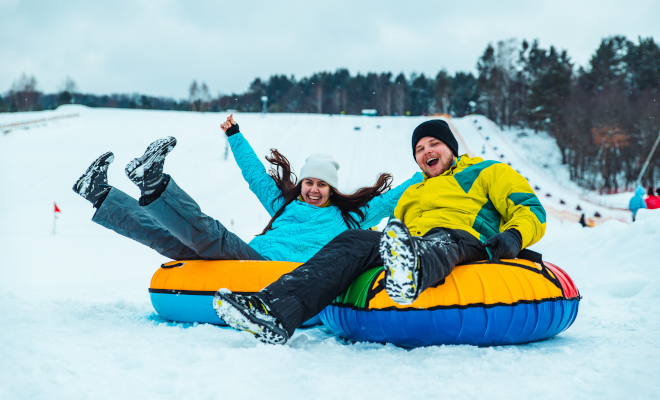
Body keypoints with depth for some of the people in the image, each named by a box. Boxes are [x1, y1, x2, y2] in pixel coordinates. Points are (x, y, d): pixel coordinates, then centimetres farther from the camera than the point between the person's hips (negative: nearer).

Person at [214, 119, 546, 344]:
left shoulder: (486, 172, 25)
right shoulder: (411, 195, 41)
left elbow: (530, 209, 12)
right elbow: (396, 231, 33)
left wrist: (512, 237, -10)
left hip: (462, 244, -5)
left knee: (439, 240, -41)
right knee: (353, 241, -24)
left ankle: (411, 274, -81)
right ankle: (276, 311, -47)